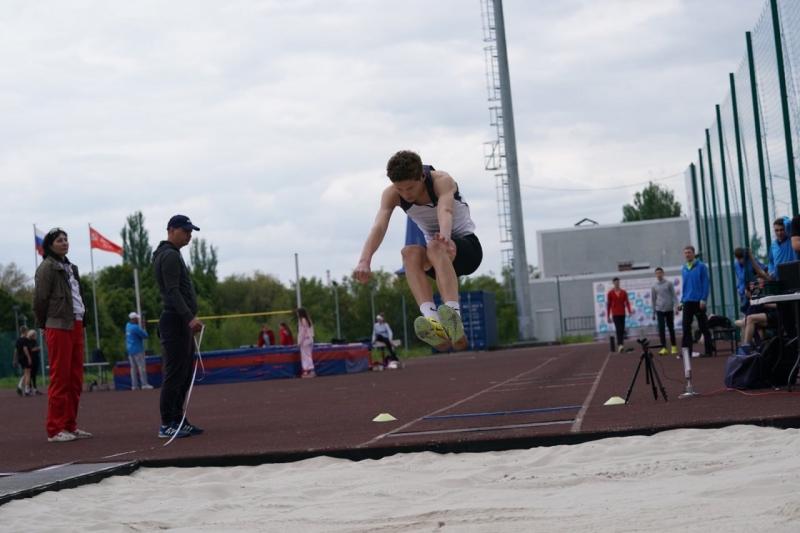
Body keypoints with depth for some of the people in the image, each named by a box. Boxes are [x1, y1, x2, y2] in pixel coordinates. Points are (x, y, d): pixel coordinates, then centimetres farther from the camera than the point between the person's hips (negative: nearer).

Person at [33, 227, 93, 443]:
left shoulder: (70, 267, 19)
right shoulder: (47, 267, -6)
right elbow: (40, 299, -9)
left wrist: (79, 318, 12)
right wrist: (44, 324, -2)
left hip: (75, 326, 8)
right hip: (58, 328, -8)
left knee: (75, 379, 9)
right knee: (60, 378, -8)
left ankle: (70, 425, 15)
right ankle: (55, 429, -6)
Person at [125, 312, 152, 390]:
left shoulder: (128, 326, 7)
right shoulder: (136, 327, -17)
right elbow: (145, 335, -13)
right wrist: (143, 331, 6)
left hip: (129, 349, 8)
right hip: (137, 350, -8)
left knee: (133, 367, 9)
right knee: (142, 366, -6)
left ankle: (134, 385, 7)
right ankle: (144, 384, -8)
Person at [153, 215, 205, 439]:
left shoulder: (171, 255, 21)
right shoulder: (170, 255, -12)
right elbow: (173, 291, -22)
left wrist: (190, 318, 23)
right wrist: (189, 317, -30)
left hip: (181, 322, 11)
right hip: (175, 322, -11)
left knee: (184, 375, 12)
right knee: (175, 375, -9)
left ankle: (177, 421, 15)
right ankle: (167, 425, -7)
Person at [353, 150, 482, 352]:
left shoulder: (442, 181, -23)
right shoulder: (391, 194, -11)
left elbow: (445, 211, -43)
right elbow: (379, 226, -28)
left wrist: (445, 237, -66)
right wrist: (365, 260, -46)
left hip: (467, 246, -4)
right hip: (438, 253, 4)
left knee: (435, 248, -37)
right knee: (410, 253, -31)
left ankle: (454, 317, -54)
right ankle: (433, 323, -48)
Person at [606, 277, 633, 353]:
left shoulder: (624, 292, 6)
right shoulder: (610, 293, 0)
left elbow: (627, 302, 1)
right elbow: (608, 305, 2)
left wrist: (629, 311, -15)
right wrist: (608, 316, 2)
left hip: (622, 314, 3)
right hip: (615, 314, -3)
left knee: (622, 330, 8)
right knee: (618, 329, -15)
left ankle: (621, 344, 18)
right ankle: (620, 345, -22)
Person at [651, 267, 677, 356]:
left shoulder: (669, 284, 4)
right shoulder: (654, 287, 8)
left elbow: (673, 296, 1)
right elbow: (653, 299, 12)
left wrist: (676, 307, -9)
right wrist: (653, 312, 11)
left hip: (669, 309, -1)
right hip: (659, 310, 1)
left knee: (671, 328, 6)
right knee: (661, 329, -8)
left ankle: (673, 347, 16)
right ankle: (664, 348, -9)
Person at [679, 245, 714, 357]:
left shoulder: (701, 266, -4)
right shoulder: (684, 269, 12)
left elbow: (706, 283, -8)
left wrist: (703, 299, -16)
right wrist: (681, 301, 12)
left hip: (698, 301, -5)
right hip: (687, 302, 5)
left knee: (704, 327, 0)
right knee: (686, 327, 0)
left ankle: (709, 350, 6)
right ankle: (686, 351, 3)